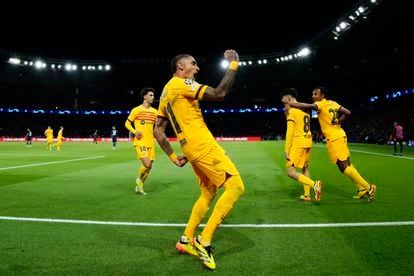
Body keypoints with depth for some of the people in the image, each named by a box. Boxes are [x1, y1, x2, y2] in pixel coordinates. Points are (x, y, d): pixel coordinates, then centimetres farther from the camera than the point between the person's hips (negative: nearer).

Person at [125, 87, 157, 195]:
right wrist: (134, 131, -15)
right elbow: (127, 123, 2)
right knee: (147, 164, -19)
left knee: (149, 167, 8)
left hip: (151, 143, 6)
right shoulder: (136, 110, -3)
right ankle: (139, 180, 12)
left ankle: (139, 187, 28)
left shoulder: (155, 111, 10)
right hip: (140, 142, -5)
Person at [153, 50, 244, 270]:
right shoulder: (180, 83, -8)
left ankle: (186, 240, 23)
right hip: (203, 145, -10)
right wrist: (233, 64, -8)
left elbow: (157, 131, 18)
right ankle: (204, 241, -6)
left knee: (208, 193, 18)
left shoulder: (165, 93, 20)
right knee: (236, 186, -10)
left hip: (193, 149, 10)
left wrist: (173, 157, 18)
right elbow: (219, 94, -18)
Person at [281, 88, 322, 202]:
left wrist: (286, 149, -14)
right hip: (308, 141, 8)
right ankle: (307, 195, 23)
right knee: (305, 168, 21)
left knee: (290, 172, -8)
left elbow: (290, 131, -15)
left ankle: (314, 184, -22)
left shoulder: (291, 110, -10)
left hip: (298, 142, -8)